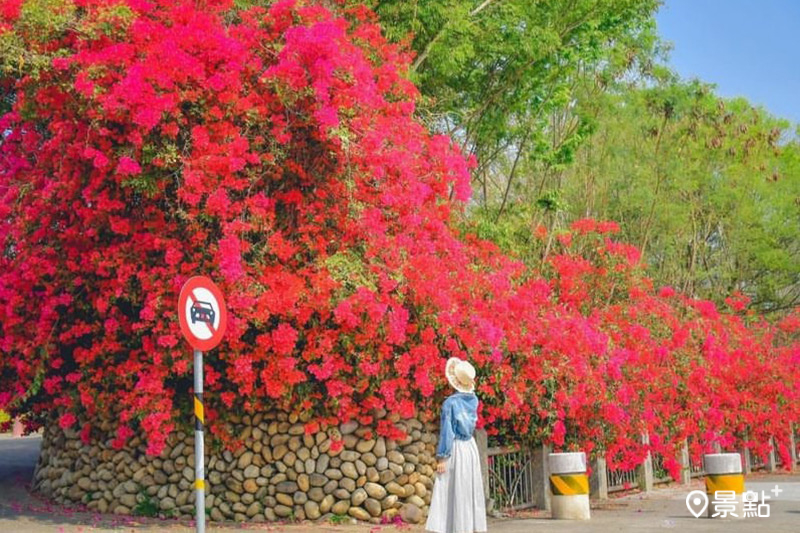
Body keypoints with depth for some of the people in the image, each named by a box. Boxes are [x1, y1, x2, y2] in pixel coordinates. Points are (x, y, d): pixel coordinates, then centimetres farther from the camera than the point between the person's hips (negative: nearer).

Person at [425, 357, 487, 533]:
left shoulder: (450, 402, -14)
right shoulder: (473, 400, 3)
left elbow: (446, 432, -16)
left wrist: (442, 458, -13)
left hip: (456, 450, -6)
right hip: (471, 448, 6)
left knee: (455, 491, -5)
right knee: (471, 490, 10)